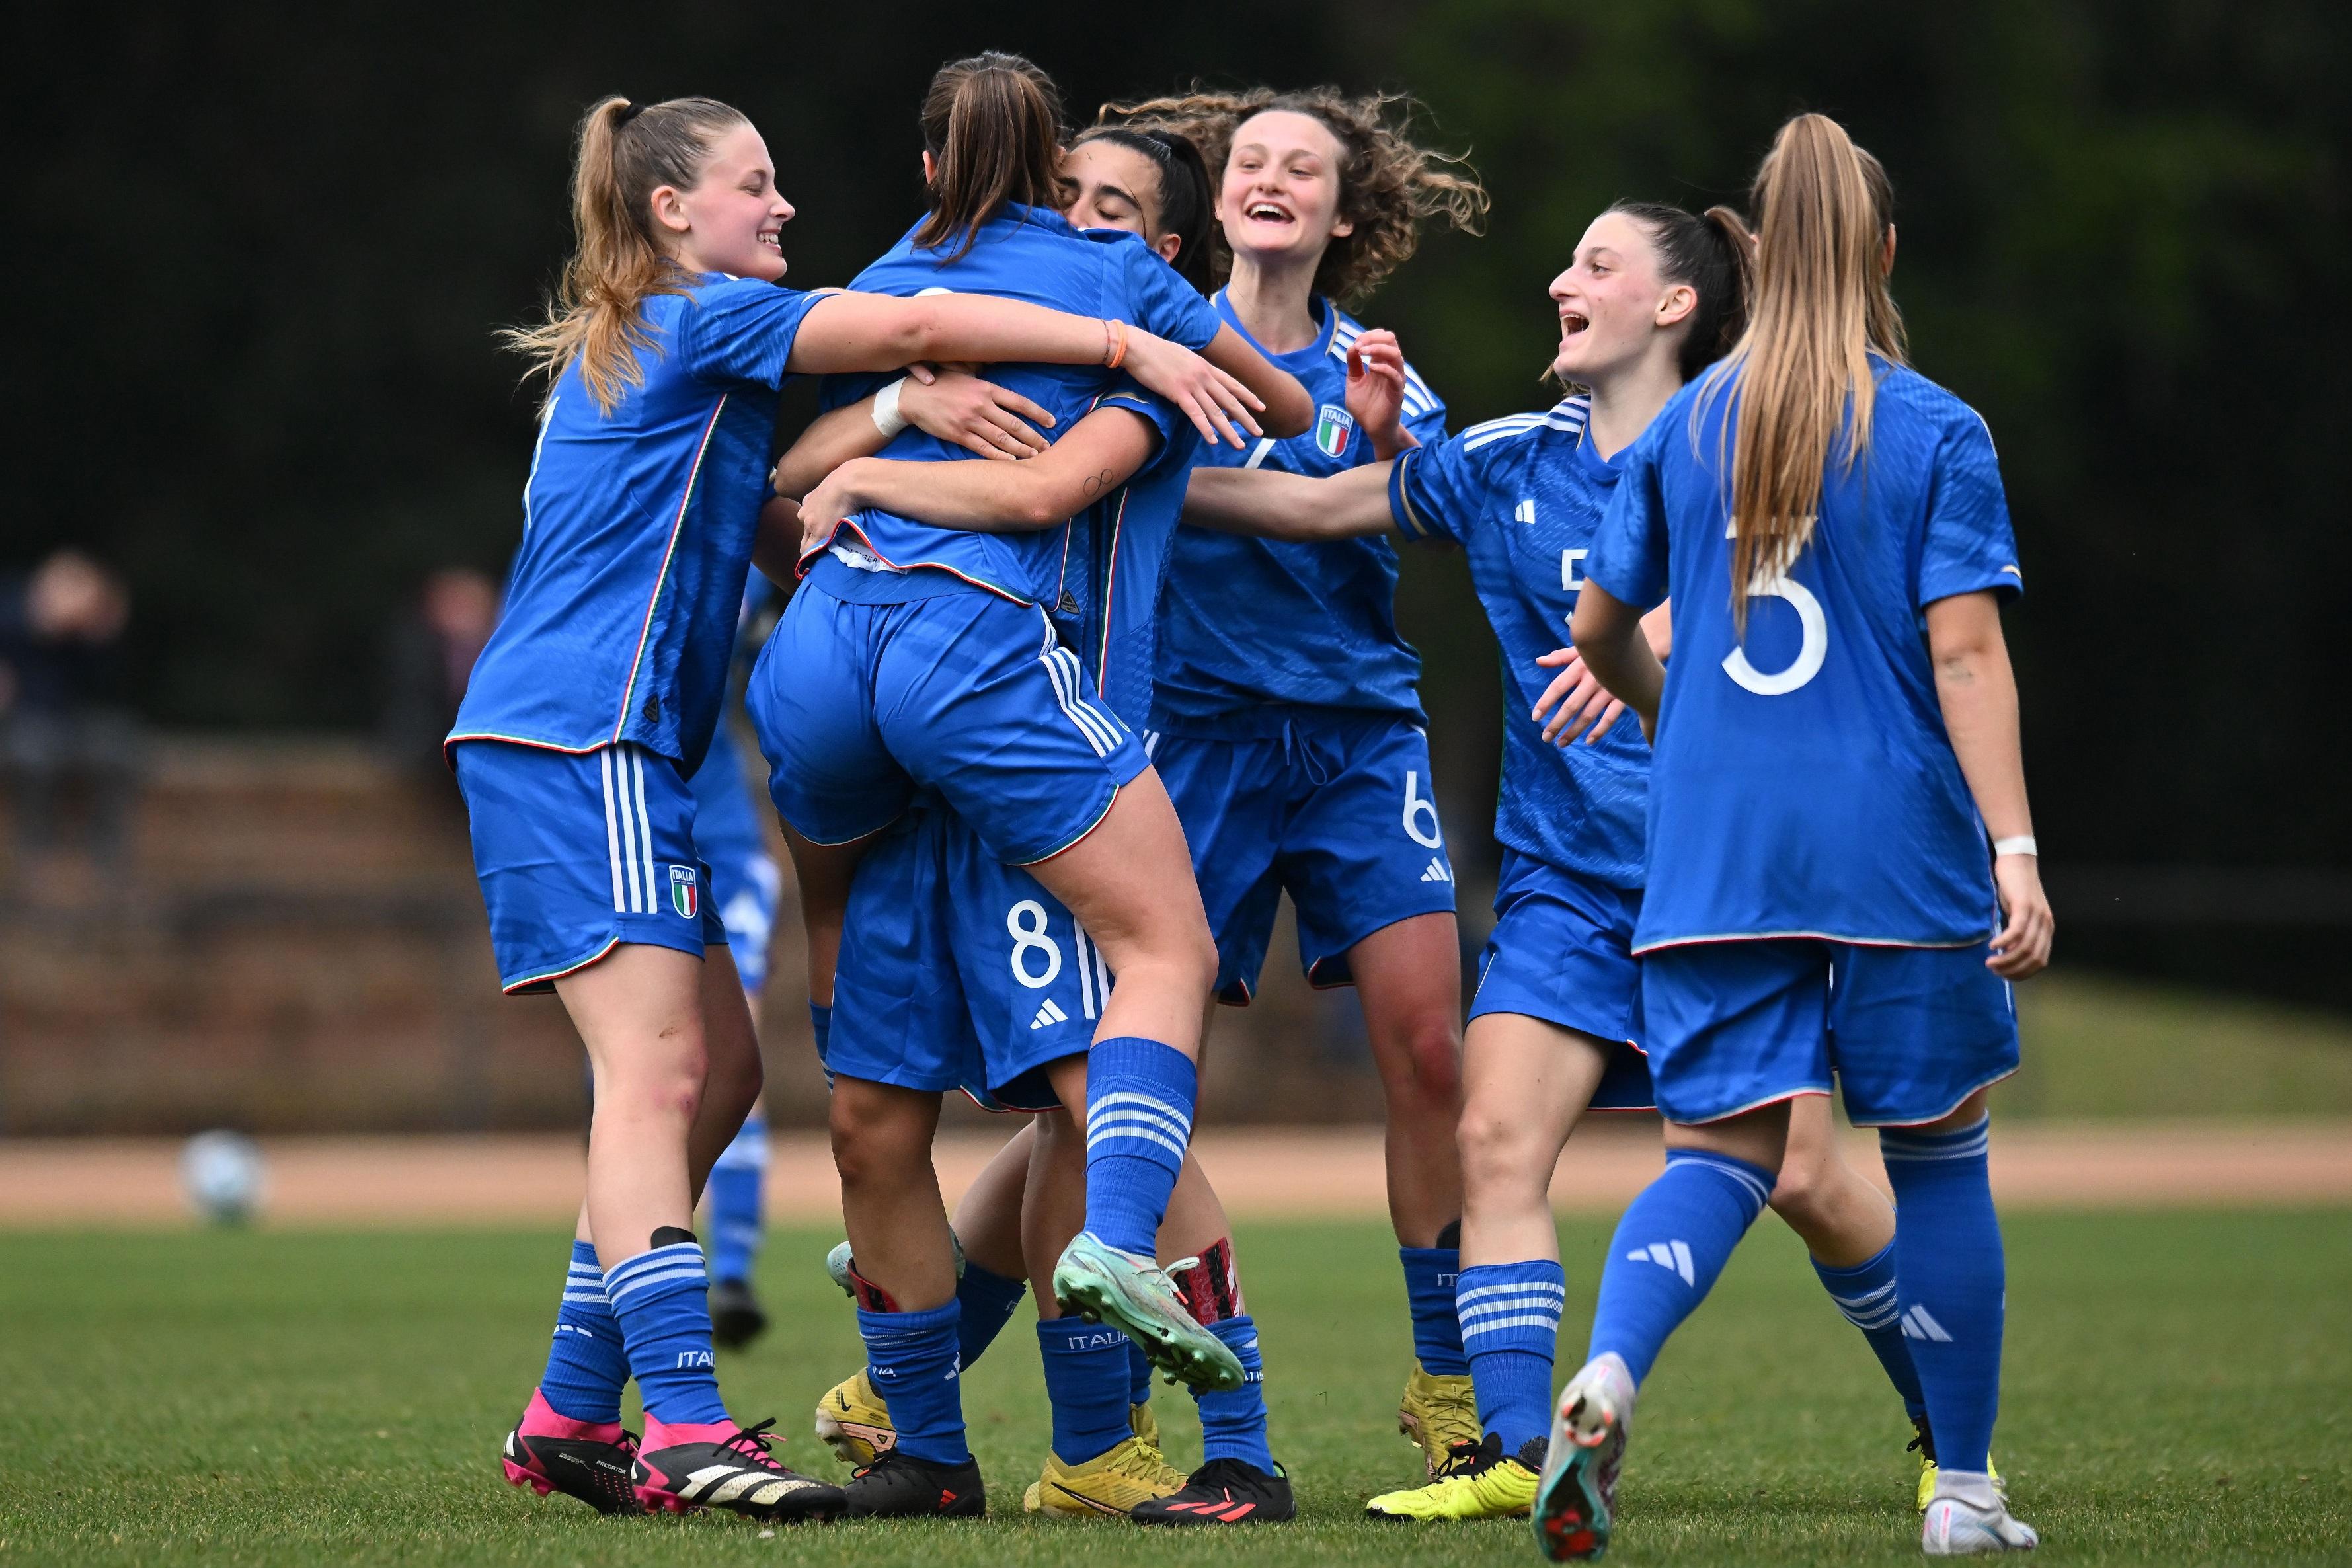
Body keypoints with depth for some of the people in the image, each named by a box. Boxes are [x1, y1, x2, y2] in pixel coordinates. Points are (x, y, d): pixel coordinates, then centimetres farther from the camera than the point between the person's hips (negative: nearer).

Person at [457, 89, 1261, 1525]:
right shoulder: (704, 319, -5)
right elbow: (914, 326, -15)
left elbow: (757, 517, 24)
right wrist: (1129, 345, -16)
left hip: (606, 746, 10)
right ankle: (684, 1429, -23)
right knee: (656, 1068, -16)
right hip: (579, 742, -10)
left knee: (718, 1068, 10)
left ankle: (571, 1417, 10)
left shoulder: (625, 345, 24)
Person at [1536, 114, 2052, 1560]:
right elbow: (1966, 649, -11)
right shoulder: (1937, 433, -3)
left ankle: (1605, 1379, -27)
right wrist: (2016, 851, -14)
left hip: (1714, 846, 3)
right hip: (1899, 845, -3)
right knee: (1936, 1153, 10)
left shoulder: (1682, 429, 7)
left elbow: (1600, 631, 14)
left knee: (1724, 1151, 2)